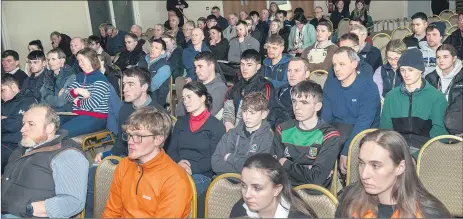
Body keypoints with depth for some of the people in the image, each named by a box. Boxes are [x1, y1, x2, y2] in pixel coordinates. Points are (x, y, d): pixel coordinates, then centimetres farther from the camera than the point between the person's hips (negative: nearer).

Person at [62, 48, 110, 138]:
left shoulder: (100, 79, -9)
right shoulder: (79, 76, 16)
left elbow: (92, 104, -18)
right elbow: (67, 95, 10)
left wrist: (77, 102, 0)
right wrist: (76, 91, -11)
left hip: (96, 118, -8)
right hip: (78, 115, 8)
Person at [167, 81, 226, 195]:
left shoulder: (217, 126, 2)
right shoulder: (181, 122, 20)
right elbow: (171, 149, 14)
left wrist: (192, 168, -17)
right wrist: (178, 162, -8)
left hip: (201, 175, -4)